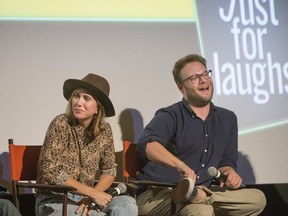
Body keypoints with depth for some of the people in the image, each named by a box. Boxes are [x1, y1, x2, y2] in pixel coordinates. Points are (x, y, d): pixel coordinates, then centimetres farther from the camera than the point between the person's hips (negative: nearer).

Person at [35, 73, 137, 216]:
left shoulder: (104, 129, 2)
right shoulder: (61, 124, -12)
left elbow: (109, 170, 9)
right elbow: (51, 172, -17)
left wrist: (92, 196, -12)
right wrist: (93, 193, -18)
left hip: (85, 198, 5)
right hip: (55, 201, -5)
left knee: (127, 203, -21)